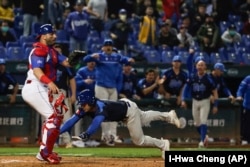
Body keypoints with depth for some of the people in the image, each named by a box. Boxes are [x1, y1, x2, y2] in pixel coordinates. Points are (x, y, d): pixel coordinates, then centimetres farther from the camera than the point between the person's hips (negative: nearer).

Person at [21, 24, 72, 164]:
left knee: (56, 117, 15)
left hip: (43, 89, 10)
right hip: (35, 88, -10)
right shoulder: (39, 50, -12)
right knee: (52, 117, -14)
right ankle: (45, 153, -12)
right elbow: (37, 70, -26)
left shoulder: (52, 51, 18)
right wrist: (50, 83, -42)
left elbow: (67, 63, 9)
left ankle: (45, 152, 18)